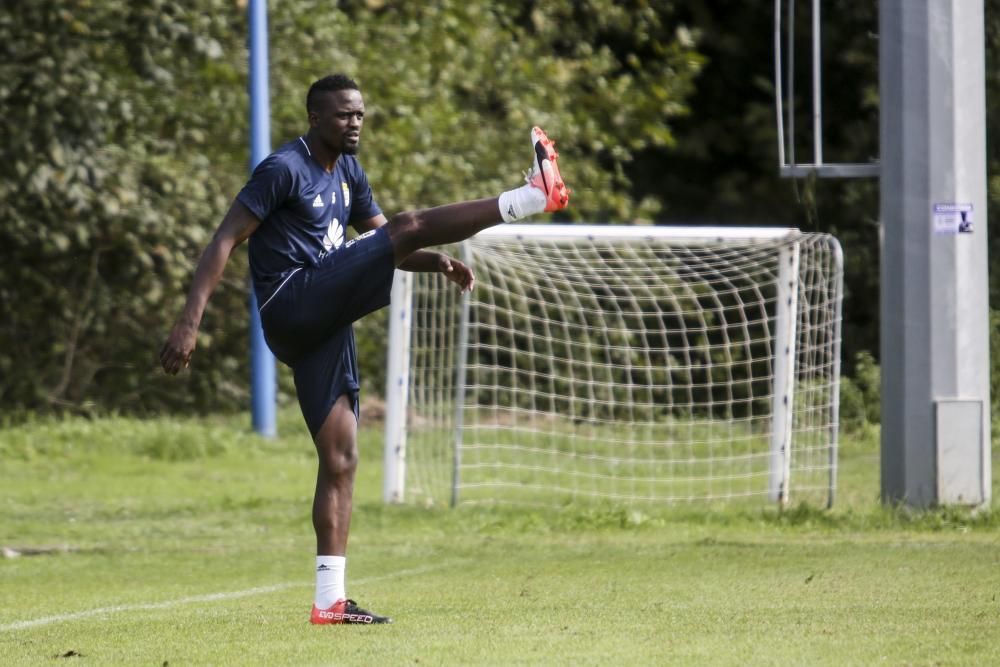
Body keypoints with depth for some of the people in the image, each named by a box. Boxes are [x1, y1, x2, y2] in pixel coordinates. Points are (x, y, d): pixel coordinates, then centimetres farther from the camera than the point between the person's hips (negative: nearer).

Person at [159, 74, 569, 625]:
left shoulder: (347, 174, 20)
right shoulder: (284, 169, -7)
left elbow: (381, 245, 26)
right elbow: (225, 239, -12)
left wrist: (438, 263, 5)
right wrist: (190, 321, -22)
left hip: (324, 325, 9)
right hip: (294, 304, -9)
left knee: (340, 460, 3)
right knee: (409, 225, -17)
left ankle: (329, 599, 2)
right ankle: (535, 196, -17)